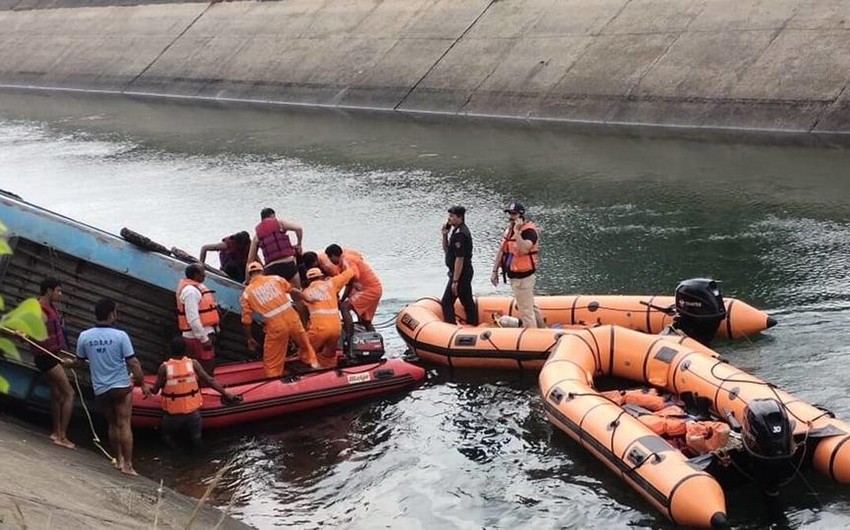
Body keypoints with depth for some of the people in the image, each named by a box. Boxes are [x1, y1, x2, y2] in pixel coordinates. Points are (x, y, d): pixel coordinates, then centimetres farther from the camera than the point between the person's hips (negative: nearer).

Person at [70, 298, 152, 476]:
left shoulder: (84, 336, -4)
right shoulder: (120, 336, -13)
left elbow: (80, 361, 10)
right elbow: (132, 363, -12)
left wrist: (70, 363, 33)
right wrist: (143, 384, -2)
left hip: (100, 389, 4)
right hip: (121, 387, -4)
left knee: (113, 424, 19)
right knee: (124, 424, 0)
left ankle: (119, 460, 25)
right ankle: (127, 465, -1)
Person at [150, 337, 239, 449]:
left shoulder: (164, 368, -13)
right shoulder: (193, 364, -8)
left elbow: (155, 391, -5)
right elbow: (210, 381, -6)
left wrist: (147, 389, 18)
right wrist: (226, 394, 3)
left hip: (172, 414, -2)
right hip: (193, 412, 2)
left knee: (166, 436, 22)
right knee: (196, 439, 22)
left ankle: (170, 442, 1)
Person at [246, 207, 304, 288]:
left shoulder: (257, 235, 17)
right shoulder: (279, 223, 8)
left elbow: (250, 259, 16)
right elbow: (298, 228, -8)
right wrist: (299, 244, 8)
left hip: (271, 268, 3)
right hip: (288, 263, -3)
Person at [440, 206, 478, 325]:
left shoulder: (460, 234, -21)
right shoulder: (456, 231, 12)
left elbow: (460, 259, -23)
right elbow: (446, 250, 20)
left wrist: (455, 281, -22)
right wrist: (445, 235, 3)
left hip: (460, 274, -10)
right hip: (466, 273, 10)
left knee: (446, 303, -6)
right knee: (468, 302, 17)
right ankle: (473, 325, 24)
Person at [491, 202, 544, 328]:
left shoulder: (529, 230, -17)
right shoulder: (509, 229, 10)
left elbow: (524, 249, -35)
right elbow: (501, 251, 14)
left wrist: (517, 231, -33)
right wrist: (494, 271, 13)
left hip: (523, 276, -10)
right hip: (514, 275, 10)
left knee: (526, 310, -6)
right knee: (529, 306, 20)